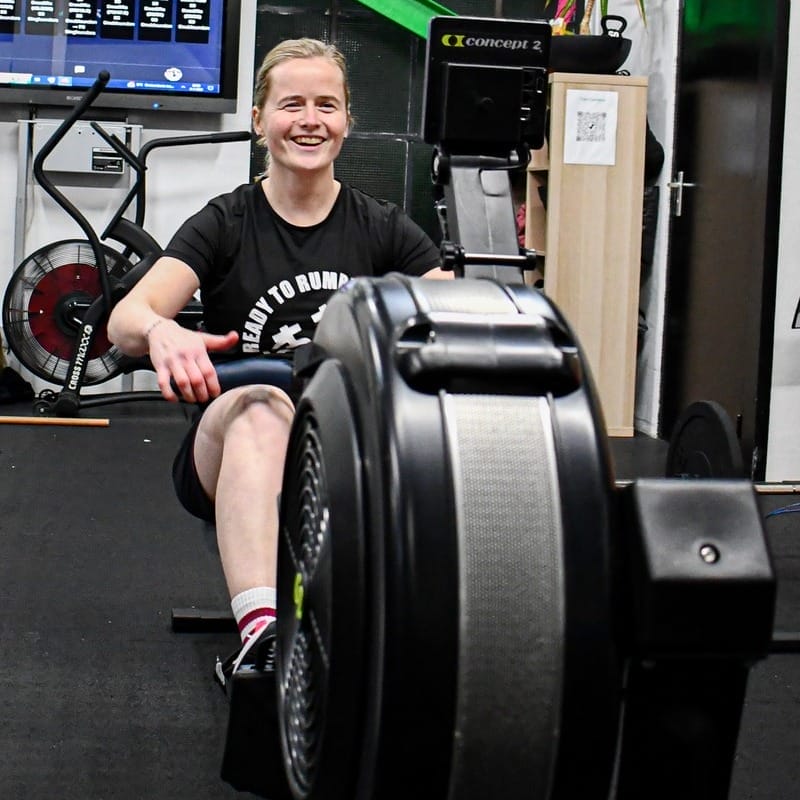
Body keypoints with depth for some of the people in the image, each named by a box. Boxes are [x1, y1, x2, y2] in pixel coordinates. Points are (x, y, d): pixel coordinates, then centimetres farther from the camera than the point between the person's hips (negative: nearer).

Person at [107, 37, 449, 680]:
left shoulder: (382, 229, 7)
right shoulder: (226, 225, 1)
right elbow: (125, 320, -14)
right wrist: (161, 331, -39)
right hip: (234, 455, -1)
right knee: (261, 407, -38)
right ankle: (262, 632, -54)